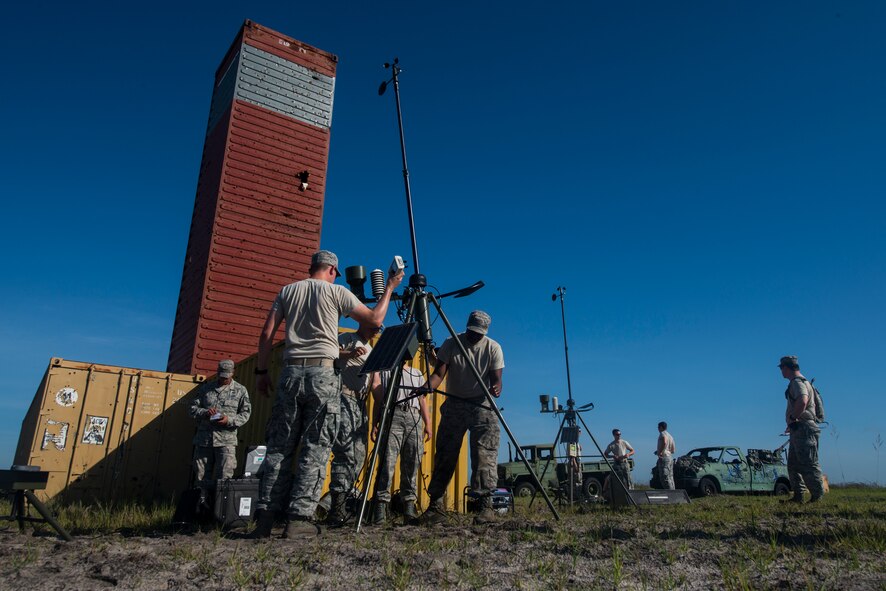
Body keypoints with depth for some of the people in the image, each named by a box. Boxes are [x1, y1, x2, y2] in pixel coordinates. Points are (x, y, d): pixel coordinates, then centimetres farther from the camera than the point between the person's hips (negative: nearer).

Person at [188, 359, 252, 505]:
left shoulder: (240, 390, 7)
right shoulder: (206, 388, 14)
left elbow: (245, 413, 3)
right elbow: (192, 408, 12)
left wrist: (229, 420, -15)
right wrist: (205, 412, -9)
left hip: (226, 440, -2)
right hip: (204, 438, 3)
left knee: (224, 477, -8)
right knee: (202, 475, 7)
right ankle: (203, 501, 18)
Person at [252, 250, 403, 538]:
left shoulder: (288, 291, 13)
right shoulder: (336, 291, 3)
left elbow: (267, 334, 9)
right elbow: (375, 319, 6)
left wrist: (261, 371, 15)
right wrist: (389, 288, 18)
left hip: (290, 372, 4)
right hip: (322, 374, -4)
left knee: (279, 447, 7)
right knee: (315, 449, -1)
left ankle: (265, 517, 4)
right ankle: (299, 518, -5)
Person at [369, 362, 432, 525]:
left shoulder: (417, 374, 26)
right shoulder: (385, 372, 19)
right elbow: (378, 400, 14)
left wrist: (428, 424, 11)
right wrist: (374, 424, 4)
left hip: (414, 418, 3)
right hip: (392, 415, -3)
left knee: (412, 465, -3)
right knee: (387, 461, -15)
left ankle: (409, 504, -1)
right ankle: (381, 503, -16)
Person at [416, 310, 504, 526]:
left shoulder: (493, 348, -3)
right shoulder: (451, 344, -2)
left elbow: (496, 378, -7)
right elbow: (439, 373, -9)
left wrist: (495, 388, -31)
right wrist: (428, 386, -30)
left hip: (482, 405, -1)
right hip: (453, 405, 1)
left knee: (484, 456, -12)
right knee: (444, 456, 0)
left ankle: (486, 505, -9)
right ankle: (436, 506, 5)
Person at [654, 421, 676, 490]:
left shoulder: (662, 434, -7)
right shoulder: (670, 436, 21)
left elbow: (664, 443, -29)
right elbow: (673, 450, 23)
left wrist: (660, 452, -20)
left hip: (664, 458, -9)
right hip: (670, 458, 9)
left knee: (665, 478, -11)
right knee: (670, 478, 10)